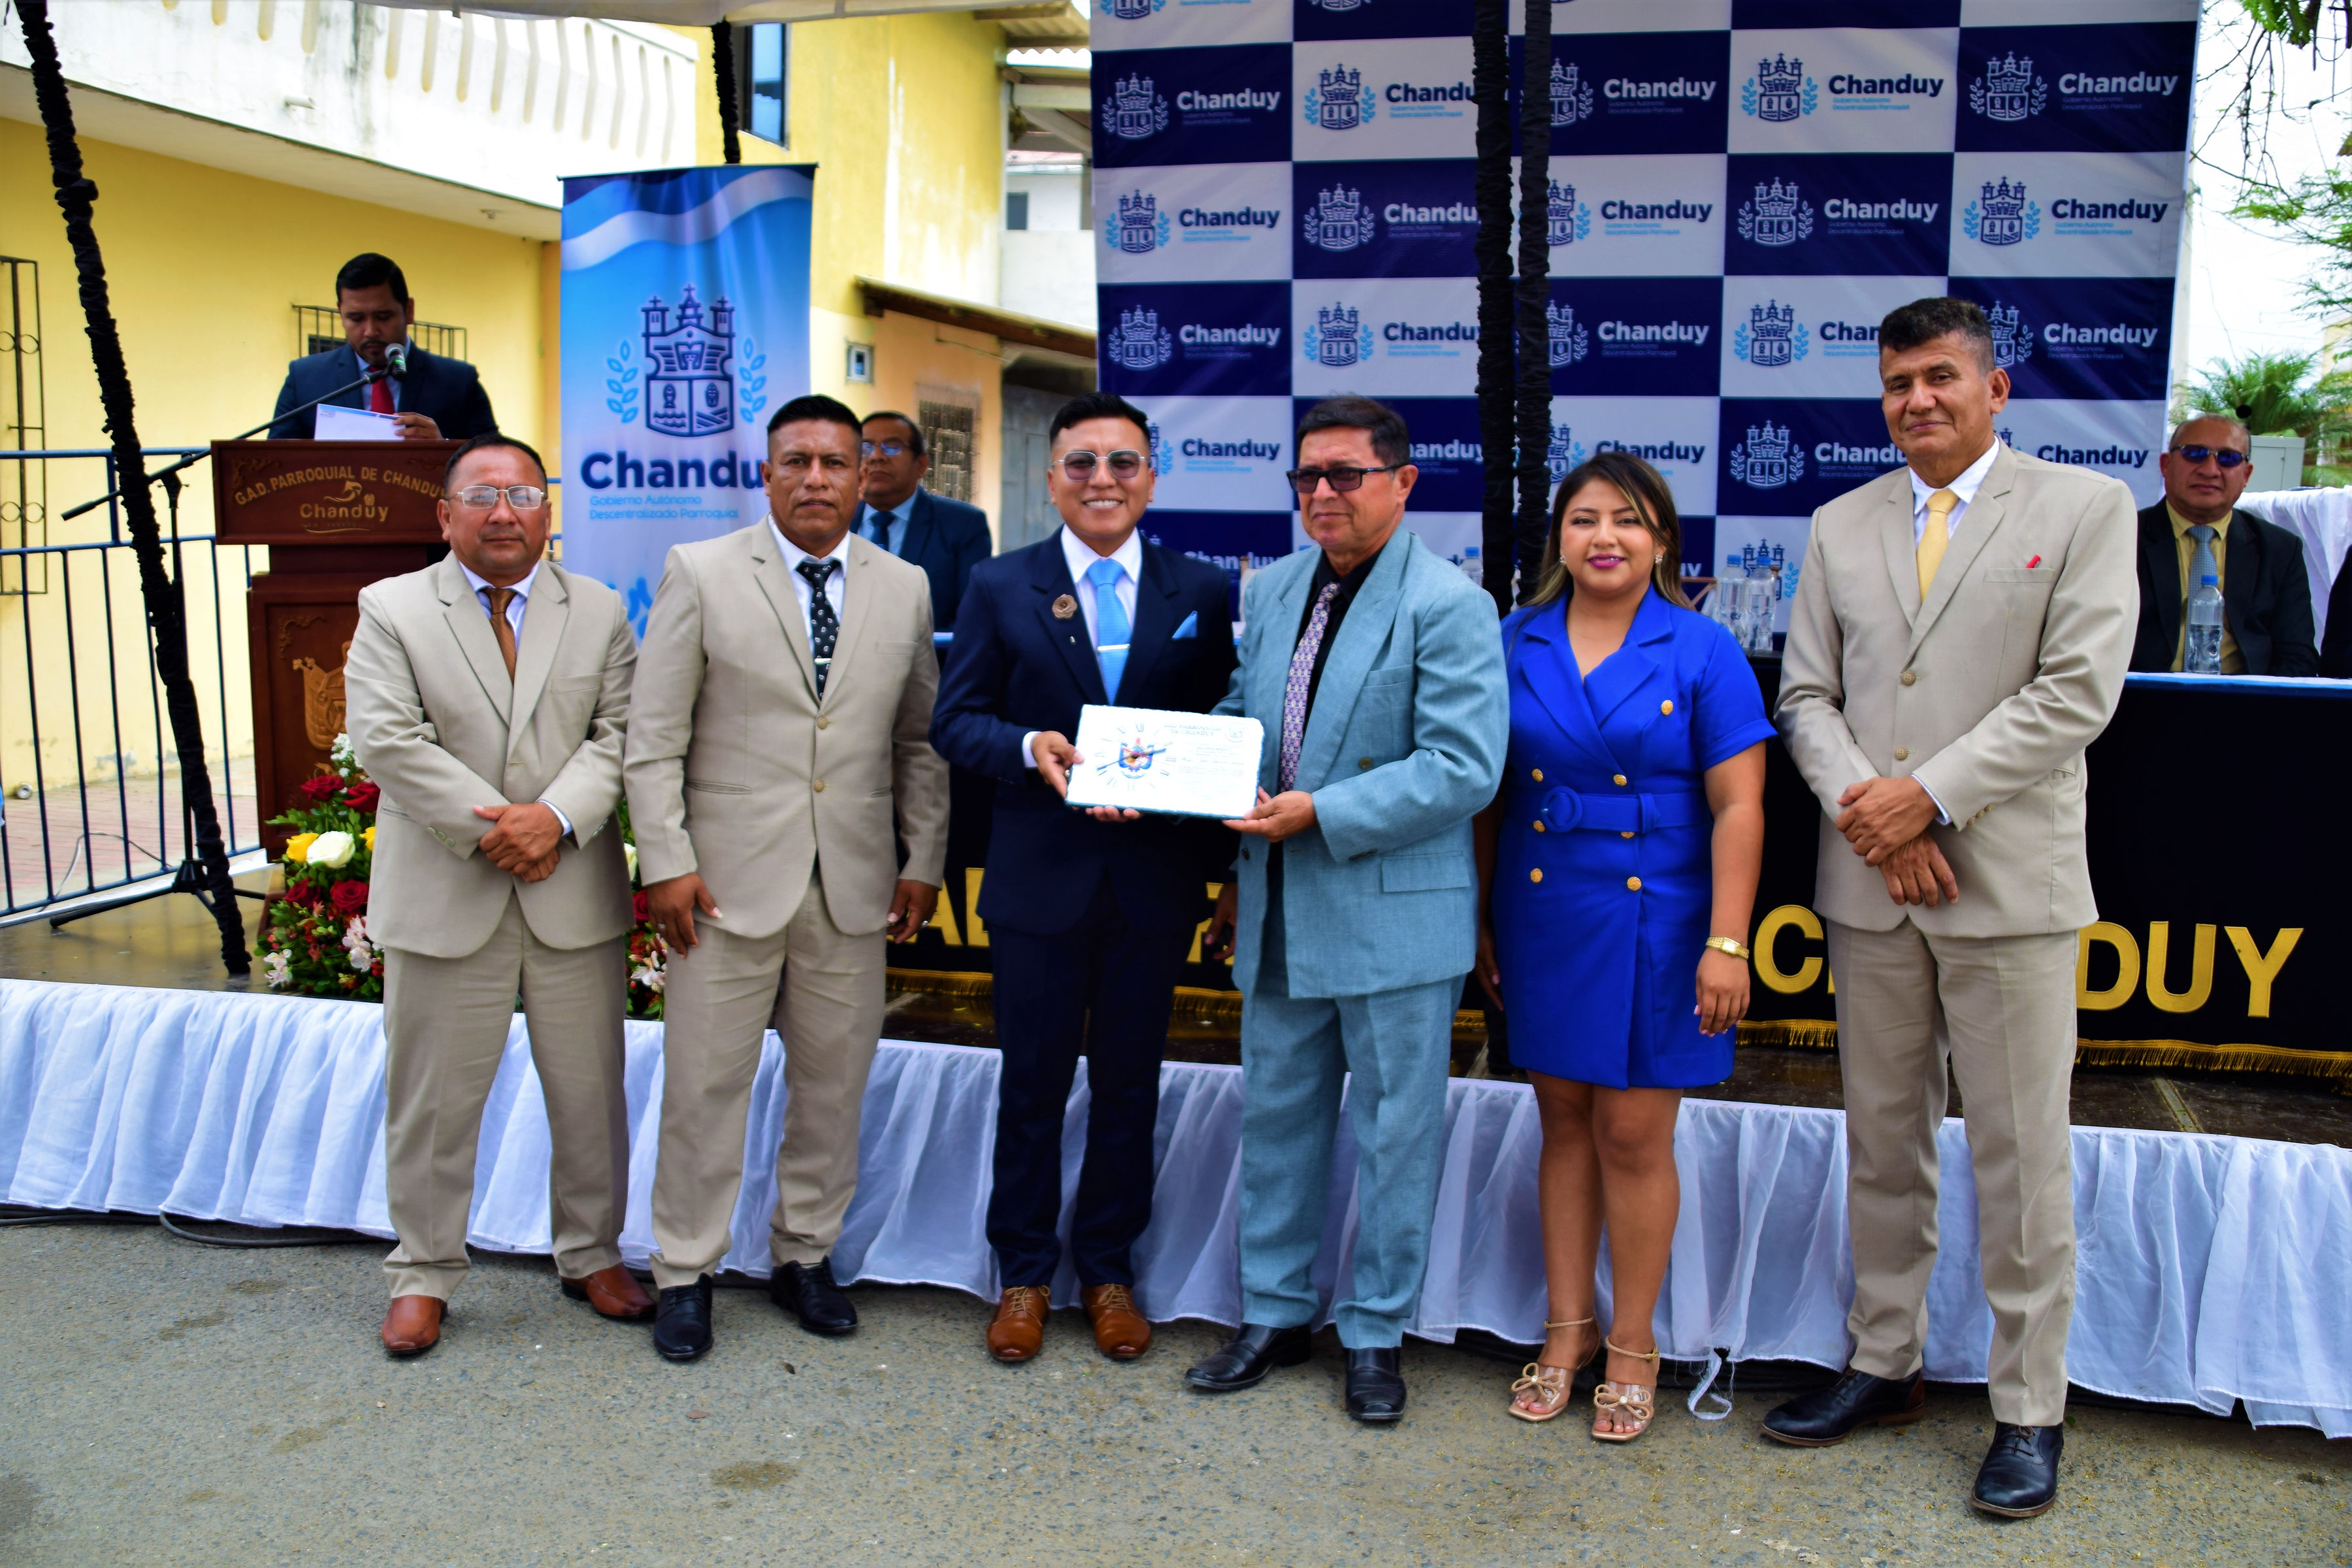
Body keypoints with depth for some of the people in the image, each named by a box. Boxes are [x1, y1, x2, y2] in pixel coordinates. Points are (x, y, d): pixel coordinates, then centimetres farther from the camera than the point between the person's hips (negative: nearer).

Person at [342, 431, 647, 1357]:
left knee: (589, 1090, 11)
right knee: (432, 1098, 8)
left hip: (574, 894, 2)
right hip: (444, 898, -1)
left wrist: (556, 817, -17)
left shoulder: (601, 612, 8)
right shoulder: (391, 609, 2)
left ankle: (592, 1256, 28)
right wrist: (490, 830, -15)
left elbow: (618, 734, -1)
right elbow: (386, 740, -9)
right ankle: (423, 1275, 24)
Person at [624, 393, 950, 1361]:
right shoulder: (700, 574, 0)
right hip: (730, 879, -2)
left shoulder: (904, 589, 9)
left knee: (835, 1081, 10)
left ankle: (805, 1256, 28)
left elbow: (921, 741, 12)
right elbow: (654, 738, -2)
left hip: (854, 884, 3)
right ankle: (685, 1273, 21)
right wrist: (666, 861, -9)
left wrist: (925, 862, 7)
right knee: (705, 1083, 5)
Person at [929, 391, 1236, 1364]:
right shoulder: (1001, 588, 3)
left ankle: (1108, 1269, 29)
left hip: (1156, 880, 1)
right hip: (1041, 876, -1)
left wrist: (1223, 866, -8)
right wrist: (1030, 748, -20)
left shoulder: (1202, 593, 4)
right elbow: (954, 719, 1)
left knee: (1129, 1083, 12)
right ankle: (1024, 1273, 26)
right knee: (1032, 1082, 10)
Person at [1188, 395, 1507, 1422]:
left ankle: (1376, 1335, 24)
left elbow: (1464, 769, -20)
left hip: (1395, 916, -6)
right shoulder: (1274, 588, 9)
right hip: (1281, 914, 7)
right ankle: (1275, 1315, 33)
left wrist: (1321, 815, -23)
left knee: (1394, 1131, 8)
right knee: (1276, 1115, 16)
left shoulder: (1449, 605, -12)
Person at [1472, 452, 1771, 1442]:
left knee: (1634, 1133, 2)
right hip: (1541, 917, 3)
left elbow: (1737, 808, -7)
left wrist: (1726, 943, -12)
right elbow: (1489, 795, 9)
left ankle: (1632, 1347, 19)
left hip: (1653, 921, -3)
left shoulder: (1701, 651, -4)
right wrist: (1480, 919, 9)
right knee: (1563, 1119, 11)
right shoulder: (1516, 644, 5)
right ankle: (1568, 1327, 25)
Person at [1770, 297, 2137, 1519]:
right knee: (1881, 1141, 13)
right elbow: (1807, 696, 8)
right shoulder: (1841, 526, 12)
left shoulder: (2085, 508, 0)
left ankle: (2029, 1409, 16)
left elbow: (2077, 692, -9)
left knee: (2020, 1160, 3)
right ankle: (1883, 1363, 27)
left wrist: (1929, 795, -14)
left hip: (2008, 883, -4)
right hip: (1869, 883, 4)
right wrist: (1864, 807, -9)